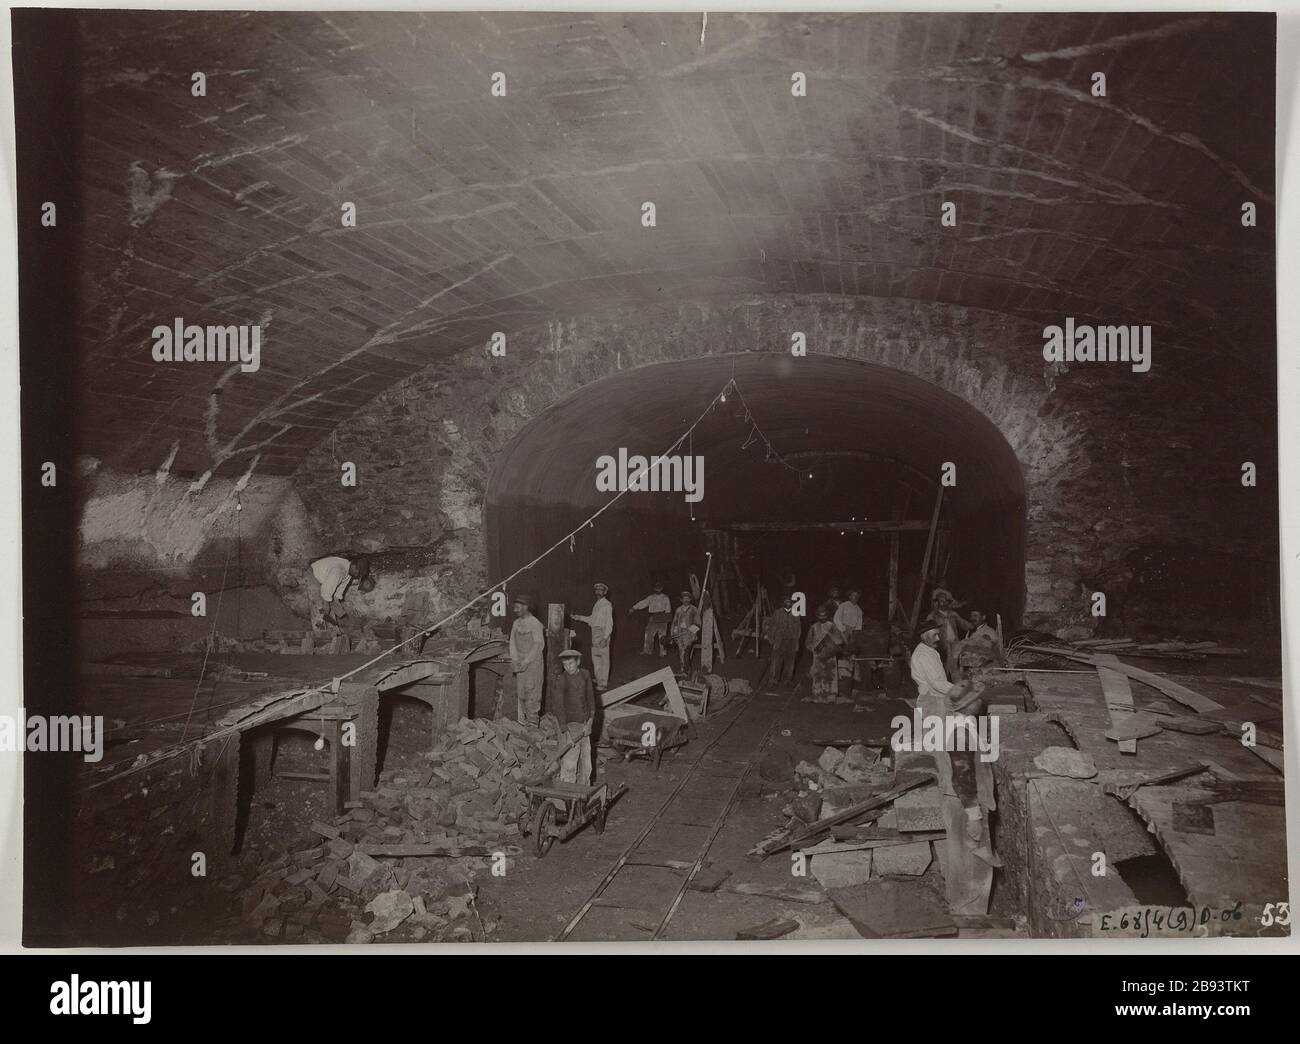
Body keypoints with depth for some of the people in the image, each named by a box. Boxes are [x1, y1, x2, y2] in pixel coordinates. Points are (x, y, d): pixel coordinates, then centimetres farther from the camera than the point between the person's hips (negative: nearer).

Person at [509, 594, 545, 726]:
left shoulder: (535, 623, -10)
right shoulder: (516, 623, 12)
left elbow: (539, 645, -13)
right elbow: (513, 642, 13)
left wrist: (526, 661, -15)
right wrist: (514, 660, -1)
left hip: (534, 662, -6)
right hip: (520, 664, 7)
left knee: (531, 692, -6)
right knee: (519, 693, 6)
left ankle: (533, 721, -1)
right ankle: (521, 721, 12)